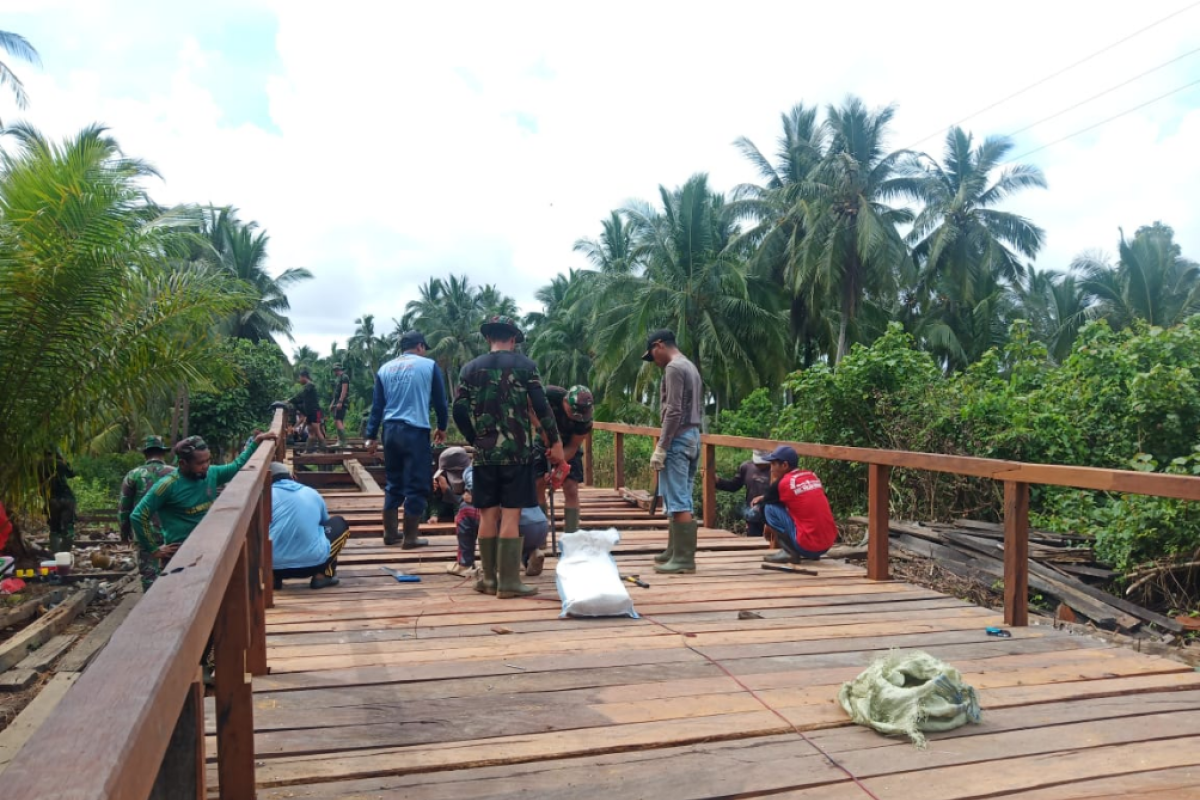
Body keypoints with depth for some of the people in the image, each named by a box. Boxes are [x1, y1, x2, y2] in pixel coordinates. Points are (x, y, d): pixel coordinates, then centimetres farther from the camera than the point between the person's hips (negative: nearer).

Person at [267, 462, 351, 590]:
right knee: (340, 524, 24)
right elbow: (326, 522, 30)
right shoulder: (312, 493, 15)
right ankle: (323, 575, 11)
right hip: (312, 562, 0)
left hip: (274, 566, 1)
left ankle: (273, 577, 11)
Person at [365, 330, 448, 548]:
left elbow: (377, 405, 11)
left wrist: (371, 436, 14)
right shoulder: (429, 365, 1)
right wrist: (442, 427, 19)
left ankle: (390, 533, 21)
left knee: (394, 484, 16)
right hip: (416, 431, -5)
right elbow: (440, 400, 5)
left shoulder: (385, 369, 12)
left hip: (390, 431, 5)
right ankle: (410, 538, 4)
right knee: (416, 486, 1)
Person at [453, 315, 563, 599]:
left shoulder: (471, 368, 6)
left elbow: (459, 411, 2)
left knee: (488, 514, 10)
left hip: (485, 453, 3)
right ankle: (509, 581, -1)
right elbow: (541, 407, -6)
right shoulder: (525, 365, -1)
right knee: (510, 515, -2)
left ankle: (489, 578, 15)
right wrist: (554, 442, 2)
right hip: (517, 451, -3)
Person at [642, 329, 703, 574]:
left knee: (678, 501, -9)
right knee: (679, 499, 14)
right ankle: (675, 551, 20)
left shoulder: (673, 368, -11)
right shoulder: (690, 367, 19)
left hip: (679, 438, -10)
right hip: (692, 435, 10)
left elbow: (674, 412, -18)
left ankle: (684, 559, -8)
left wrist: (660, 448, -18)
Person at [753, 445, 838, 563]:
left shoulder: (783, 483, -9)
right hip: (827, 544, 7)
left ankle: (789, 552, -3)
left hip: (807, 546, -7)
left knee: (769, 508, 0)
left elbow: (761, 503, 5)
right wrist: (763, 498, 26)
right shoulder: (812, 476, 12)